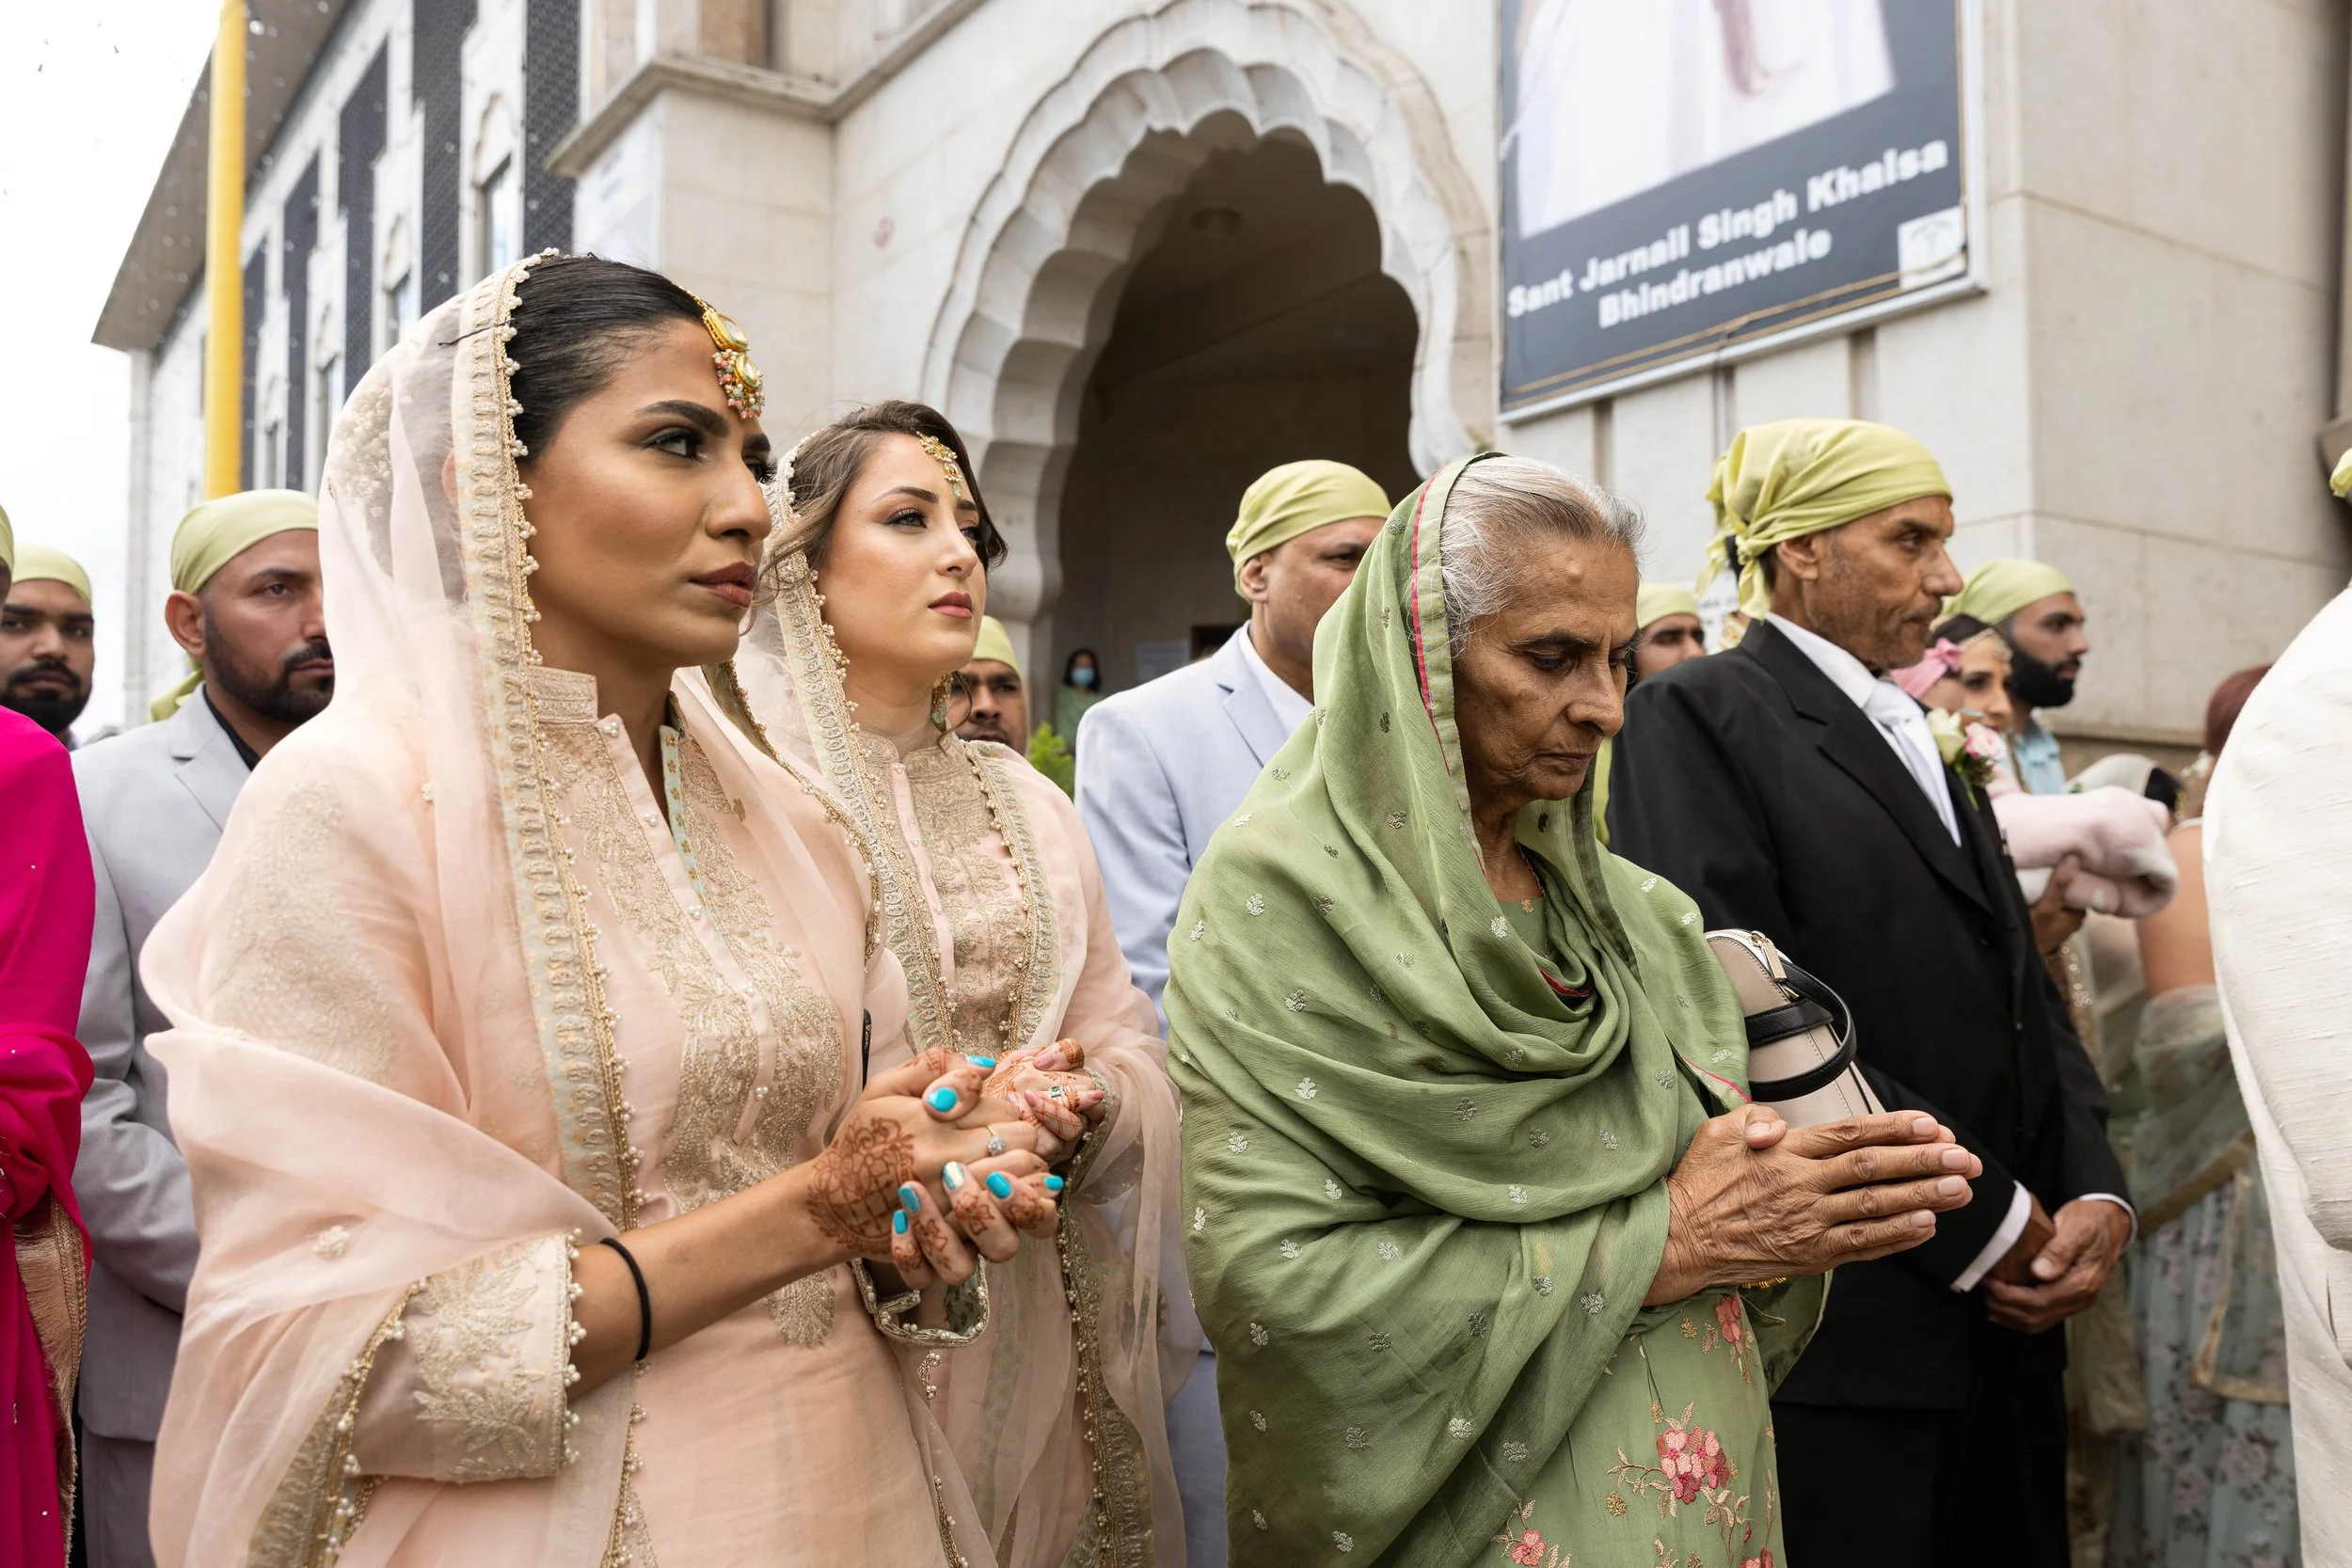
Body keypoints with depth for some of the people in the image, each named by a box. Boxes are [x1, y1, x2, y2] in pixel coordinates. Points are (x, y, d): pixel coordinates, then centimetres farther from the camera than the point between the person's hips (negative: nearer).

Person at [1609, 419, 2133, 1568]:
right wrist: (1984, 1218, -14)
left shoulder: (1927, 746, 18)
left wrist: (2093, 1193, -3)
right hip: (1836, 1333, -8)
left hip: (2003, 1321, 8)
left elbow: (2023, 999, 14)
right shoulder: (1695, 716, -9)